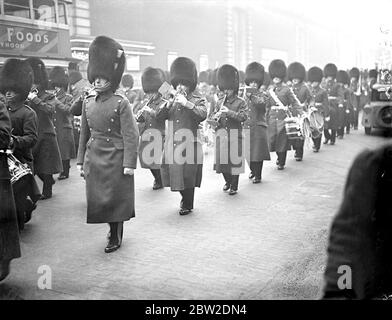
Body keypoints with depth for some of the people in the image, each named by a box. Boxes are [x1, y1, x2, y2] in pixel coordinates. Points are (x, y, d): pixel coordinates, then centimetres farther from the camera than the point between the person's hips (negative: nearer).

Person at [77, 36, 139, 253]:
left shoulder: (121, 103, -10)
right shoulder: (88, 102, 7)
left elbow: (131, 136, -12)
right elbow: (84, 134, 12)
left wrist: (129, 163, -15)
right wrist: (81, 161, 11)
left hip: (115, 160, -5)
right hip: (94, 159, 6)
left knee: (115, 199, 5)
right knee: (98, 199, 12)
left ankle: (116, 237, 22)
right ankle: (114, 229, 34)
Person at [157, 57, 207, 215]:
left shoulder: (198, 100, 1)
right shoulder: (172, 100, 16)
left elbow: (202, 115, -20)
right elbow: (159, 116, 4)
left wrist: (186, 103, -27)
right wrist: (170, 103, -10)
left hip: (189, 144, -5)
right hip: (172, 145, 5)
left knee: (188, 177, 0)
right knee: (175, 174, 11)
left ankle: (187, 205, 19)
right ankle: (184, 198, 36)